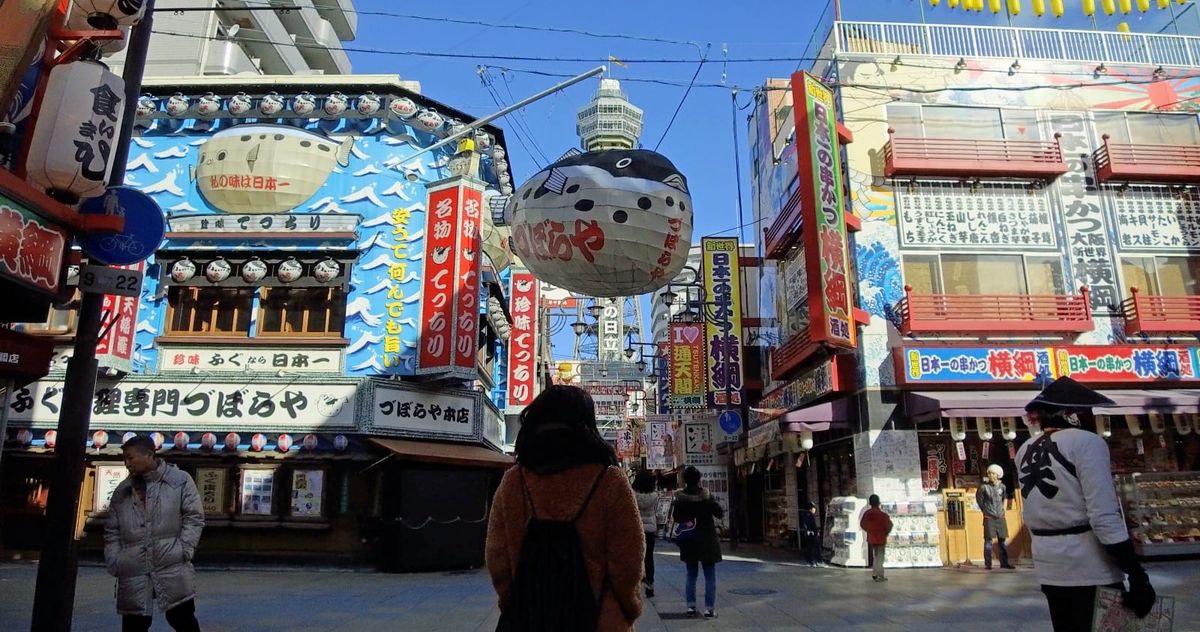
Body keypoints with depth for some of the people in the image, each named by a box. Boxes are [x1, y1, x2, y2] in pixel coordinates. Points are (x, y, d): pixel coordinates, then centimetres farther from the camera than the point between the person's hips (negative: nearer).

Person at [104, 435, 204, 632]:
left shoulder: (180, 480, 2)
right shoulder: (122, 491, 14)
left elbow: (194, 517, -1)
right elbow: (112, 531, 17)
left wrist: (184, 550, -11)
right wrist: (113, 562, 5)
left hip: (172, 568, -4)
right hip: (132, 573, 4)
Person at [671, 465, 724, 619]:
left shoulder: (680, 498, -4)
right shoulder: (706, 496, -11)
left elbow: (675, 516, 2)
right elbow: (719, 513, -9)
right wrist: (722, 512, 12)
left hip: (689, 542, 3)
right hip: (707, 541, -3)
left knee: (691, 575, 15)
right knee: (710, 576, 5)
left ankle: (691, 606, 14)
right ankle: (709, 608, 1)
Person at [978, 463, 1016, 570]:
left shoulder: (1002, 486, 3)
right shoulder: (984, 486, -8)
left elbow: (1003, 499, 20)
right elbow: (979, 500, 2)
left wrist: (1001, 509, 13)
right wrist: (986, 510, 2)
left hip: (1001, 517, 4)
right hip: (989, 518, -4)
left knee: (1002, 540, 9)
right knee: (988, 541, -4)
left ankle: (1004, 563, 17)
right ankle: (988, 564, 0)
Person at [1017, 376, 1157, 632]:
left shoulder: (1025, 452, 9)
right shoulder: (1086, 441, -12)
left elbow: (1036, 508, 8)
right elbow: (1105, 517, -18)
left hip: (1048, 566, 7)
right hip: (1089, 566, -7)